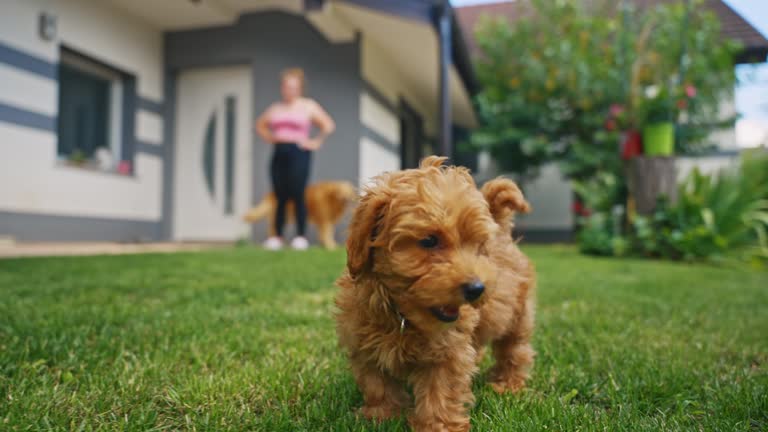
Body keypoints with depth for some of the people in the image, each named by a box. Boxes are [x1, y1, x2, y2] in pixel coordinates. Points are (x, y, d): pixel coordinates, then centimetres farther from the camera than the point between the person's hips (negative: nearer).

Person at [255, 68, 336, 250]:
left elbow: (329, 125, -1)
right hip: (279, 153, 4)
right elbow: (260, 124, 32)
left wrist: (316, 142, -4)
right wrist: (269, 138, 16)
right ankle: (277, 236, 7)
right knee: (280, 197, 3)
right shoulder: (275, 108, 18)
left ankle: (301, 236, -3)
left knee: (297, 195, -9)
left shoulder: (308, 106, 6)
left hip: (299, 153, -4)